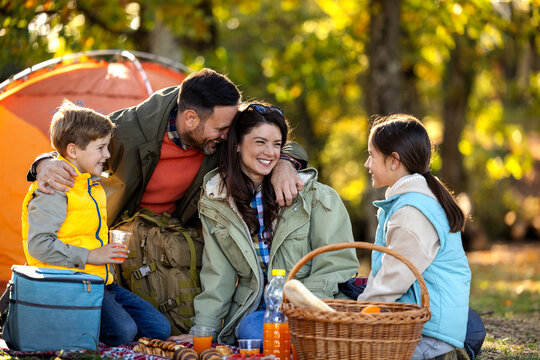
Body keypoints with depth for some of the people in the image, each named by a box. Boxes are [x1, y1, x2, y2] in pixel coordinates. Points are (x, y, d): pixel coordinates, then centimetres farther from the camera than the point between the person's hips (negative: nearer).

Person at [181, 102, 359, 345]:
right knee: (250, 329, -34)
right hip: (252, 307, 1)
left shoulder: (313, 196, -2)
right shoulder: (215, 203, 7)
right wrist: (202, 329, -4)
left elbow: (337, 263, -3)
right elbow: (218, 275, 7)